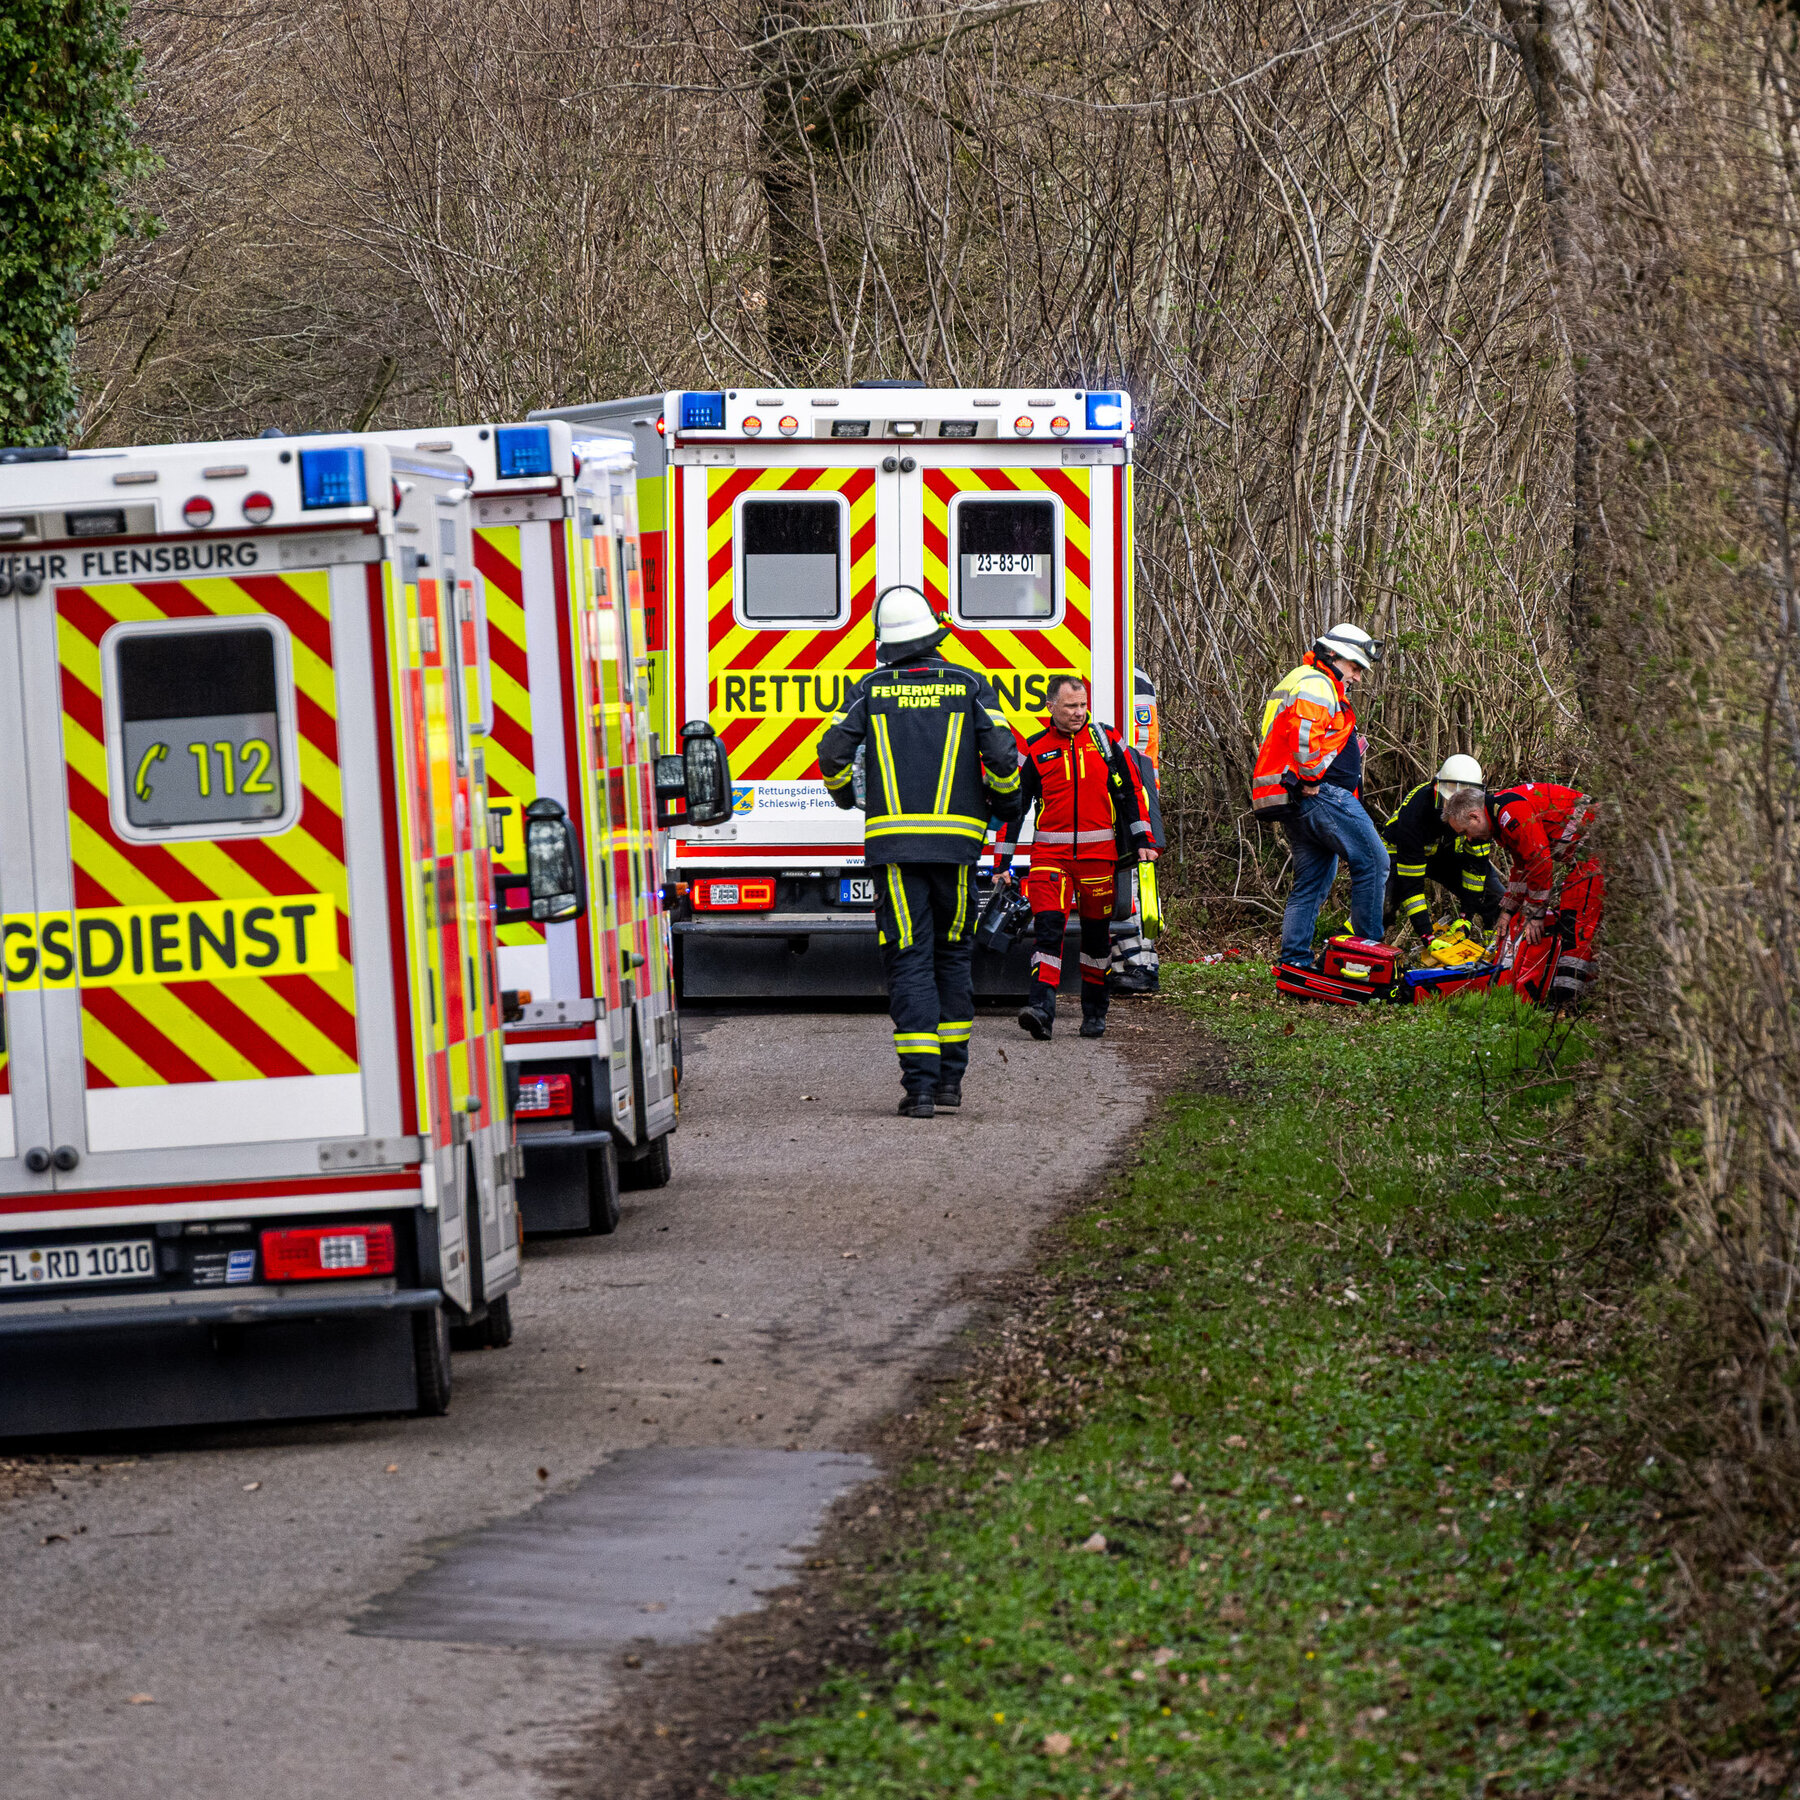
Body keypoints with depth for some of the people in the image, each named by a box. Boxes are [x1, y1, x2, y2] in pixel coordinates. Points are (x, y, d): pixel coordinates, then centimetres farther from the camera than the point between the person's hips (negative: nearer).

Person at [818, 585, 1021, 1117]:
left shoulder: (872, 689, 3)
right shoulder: (969, 686, 3)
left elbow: (833, 753, -2)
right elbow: (1002, 754, -5)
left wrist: (843, 793, 20)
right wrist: (1004, 799, 15)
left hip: (893, 840, -1)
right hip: (957, 842, 1)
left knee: (909, 962, -1)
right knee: (953, 955, 16)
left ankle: (919, 1084, -11)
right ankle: (951, 1075, 17)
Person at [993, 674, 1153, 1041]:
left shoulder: (1105, 740, 6)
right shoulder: (1035, 750, 4)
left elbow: (1130, 791, 12)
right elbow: (1014, 805, 7)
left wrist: (1141, 840, 7)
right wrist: (1003, 862, 4)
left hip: (1099, 853, 1)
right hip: (1050, 853, -1)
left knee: (1097, 931, 9)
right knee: (1047, 926, -16)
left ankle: (1095, 1012, 21)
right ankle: (1041, 1009, -25)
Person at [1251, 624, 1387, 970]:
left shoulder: (1294, 682, 28)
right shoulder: (1317, 684, -8)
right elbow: (1305, 734, -25)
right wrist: (1311, 778, -16)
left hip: (1292, 805, 11)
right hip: (1321, 793, -11)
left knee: (1311, 883, 11)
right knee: (1373, 860, -8)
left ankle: (1294, 962, 6)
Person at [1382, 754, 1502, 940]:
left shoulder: (1479, 806, -25)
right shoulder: (1416, 811, -38)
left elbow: (1476, 865, -15)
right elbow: (1410, 883, -35)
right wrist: (1426, 934, -39)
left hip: (1449, 853, 4)